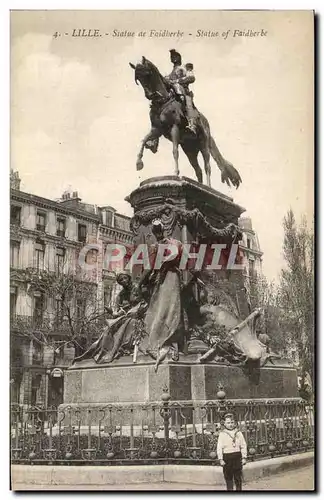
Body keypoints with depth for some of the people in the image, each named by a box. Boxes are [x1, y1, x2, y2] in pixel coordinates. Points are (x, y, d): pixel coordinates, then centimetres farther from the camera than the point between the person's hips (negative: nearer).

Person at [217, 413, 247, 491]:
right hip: (227, 456, -1)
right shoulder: (222, 434, 1)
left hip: (237, 456, 1)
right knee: (228, 477, 3)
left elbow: (243, 446, 8)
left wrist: (244, 457, 2)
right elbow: (219, 447, 0)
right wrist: (220, 459, -6)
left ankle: (239, 489, 15)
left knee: (238, 477, 5)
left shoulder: (238, 433, 6)